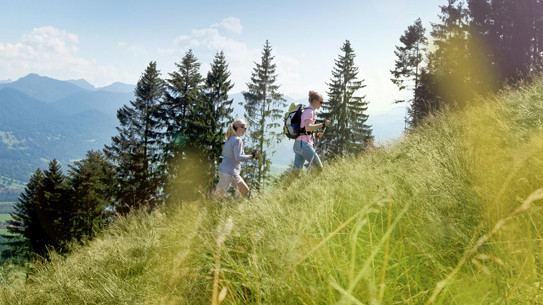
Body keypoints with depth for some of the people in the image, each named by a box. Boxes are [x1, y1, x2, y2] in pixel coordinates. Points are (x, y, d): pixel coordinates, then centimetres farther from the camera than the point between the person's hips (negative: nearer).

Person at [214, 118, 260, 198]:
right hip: (228, 172, -10)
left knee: (245, 190, 12)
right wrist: (252, 156, -16)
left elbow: (223, 153, 18)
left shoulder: (229, 139, 12)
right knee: (219, 195, -3)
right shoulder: (238, 140, -15)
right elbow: (238, 157, -21)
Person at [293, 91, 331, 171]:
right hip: (304, 144, -9)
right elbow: (307, 127, -22)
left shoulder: (310, 111, 23)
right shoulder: (309, 111, -7)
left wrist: (316, 135, 13)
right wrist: (323, 124, -19)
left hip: (298, 144, 9)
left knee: (296, 170, 4)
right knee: (319, 168, -4)